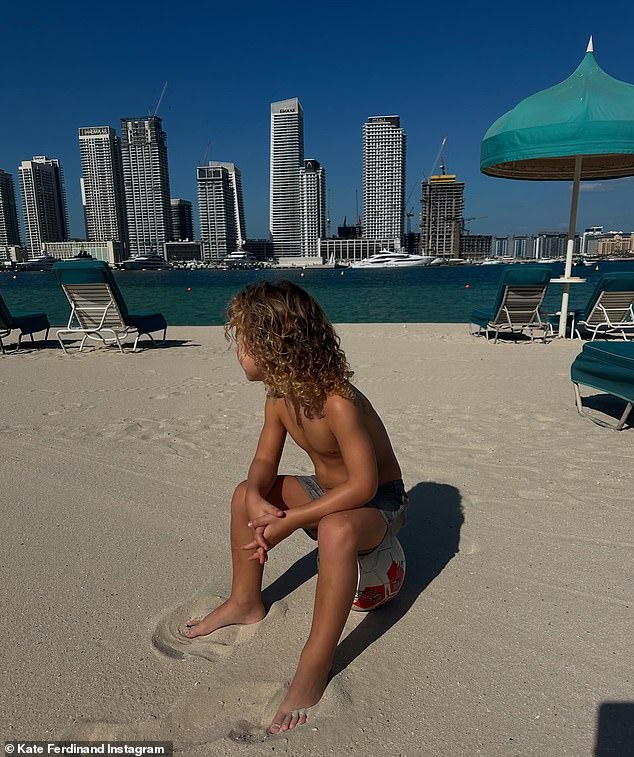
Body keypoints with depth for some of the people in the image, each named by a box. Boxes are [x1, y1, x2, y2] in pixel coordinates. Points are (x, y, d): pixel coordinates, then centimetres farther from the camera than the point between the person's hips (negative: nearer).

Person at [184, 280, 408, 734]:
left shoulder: (338, 404, -34)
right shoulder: (279, 397, -9)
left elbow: (363, 485, -35)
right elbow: (264, 462, -3)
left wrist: (290, 521, -32)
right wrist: (257, 500, -26)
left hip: (380, 503, -8)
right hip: (327, 492, 8)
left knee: (336, 531, -40)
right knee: (244, 494, 4)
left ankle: (315, 666, -21)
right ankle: (246, 603, 20)